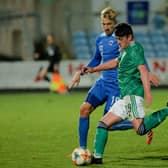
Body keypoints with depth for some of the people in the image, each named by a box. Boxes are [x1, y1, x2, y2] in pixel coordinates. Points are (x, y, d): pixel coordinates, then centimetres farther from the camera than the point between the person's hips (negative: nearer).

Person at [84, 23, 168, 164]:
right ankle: (97, 157, 9)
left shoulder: (134, 49, -6)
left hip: (133, 93, -10)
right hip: (126, 96, 10)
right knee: (103, 124, 9)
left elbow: (143, 70, -18)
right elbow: (116, 63, 40)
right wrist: (94, 69, 43)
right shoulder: (126, 51, 23)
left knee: (140, 129, -26)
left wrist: (148, 93, -29)